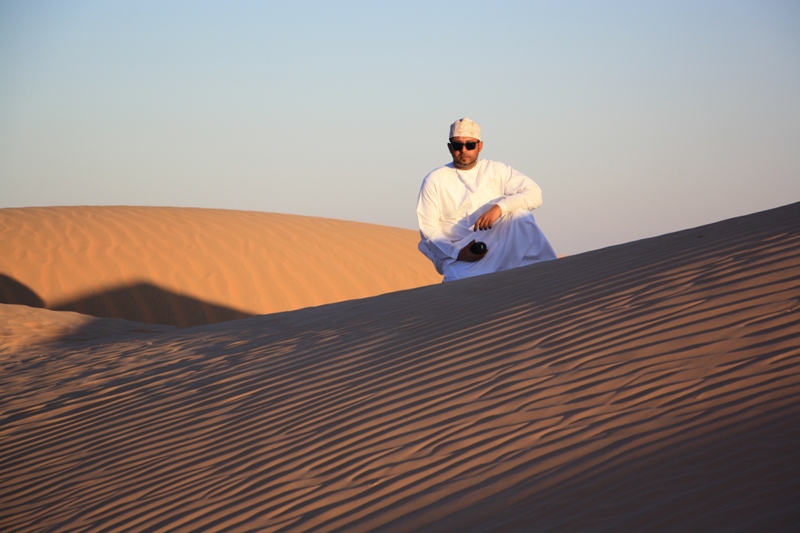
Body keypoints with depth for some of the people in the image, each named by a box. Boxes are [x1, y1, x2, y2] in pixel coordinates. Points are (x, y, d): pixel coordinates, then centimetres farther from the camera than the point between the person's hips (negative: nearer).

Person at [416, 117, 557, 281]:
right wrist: (457, 253, -16)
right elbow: (428, 228, 1)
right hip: (460, 255, -3)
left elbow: (534, 193, -2)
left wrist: (499, 207, -20)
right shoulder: (434, 180, 7)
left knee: (520, 213, -26)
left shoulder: (496, 170, 11)